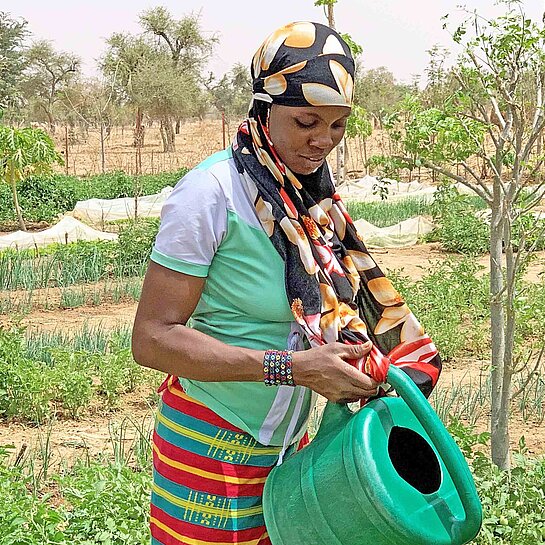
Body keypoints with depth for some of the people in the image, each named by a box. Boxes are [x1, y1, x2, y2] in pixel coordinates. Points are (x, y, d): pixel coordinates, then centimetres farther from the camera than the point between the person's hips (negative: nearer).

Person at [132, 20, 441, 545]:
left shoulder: (313, 194, 3)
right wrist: (293, 368, -27)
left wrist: (357, 367, -5)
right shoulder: (211, 192, -19)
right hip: (215, 442, -6)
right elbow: (152, 338, -22)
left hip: (288, 440, 7)